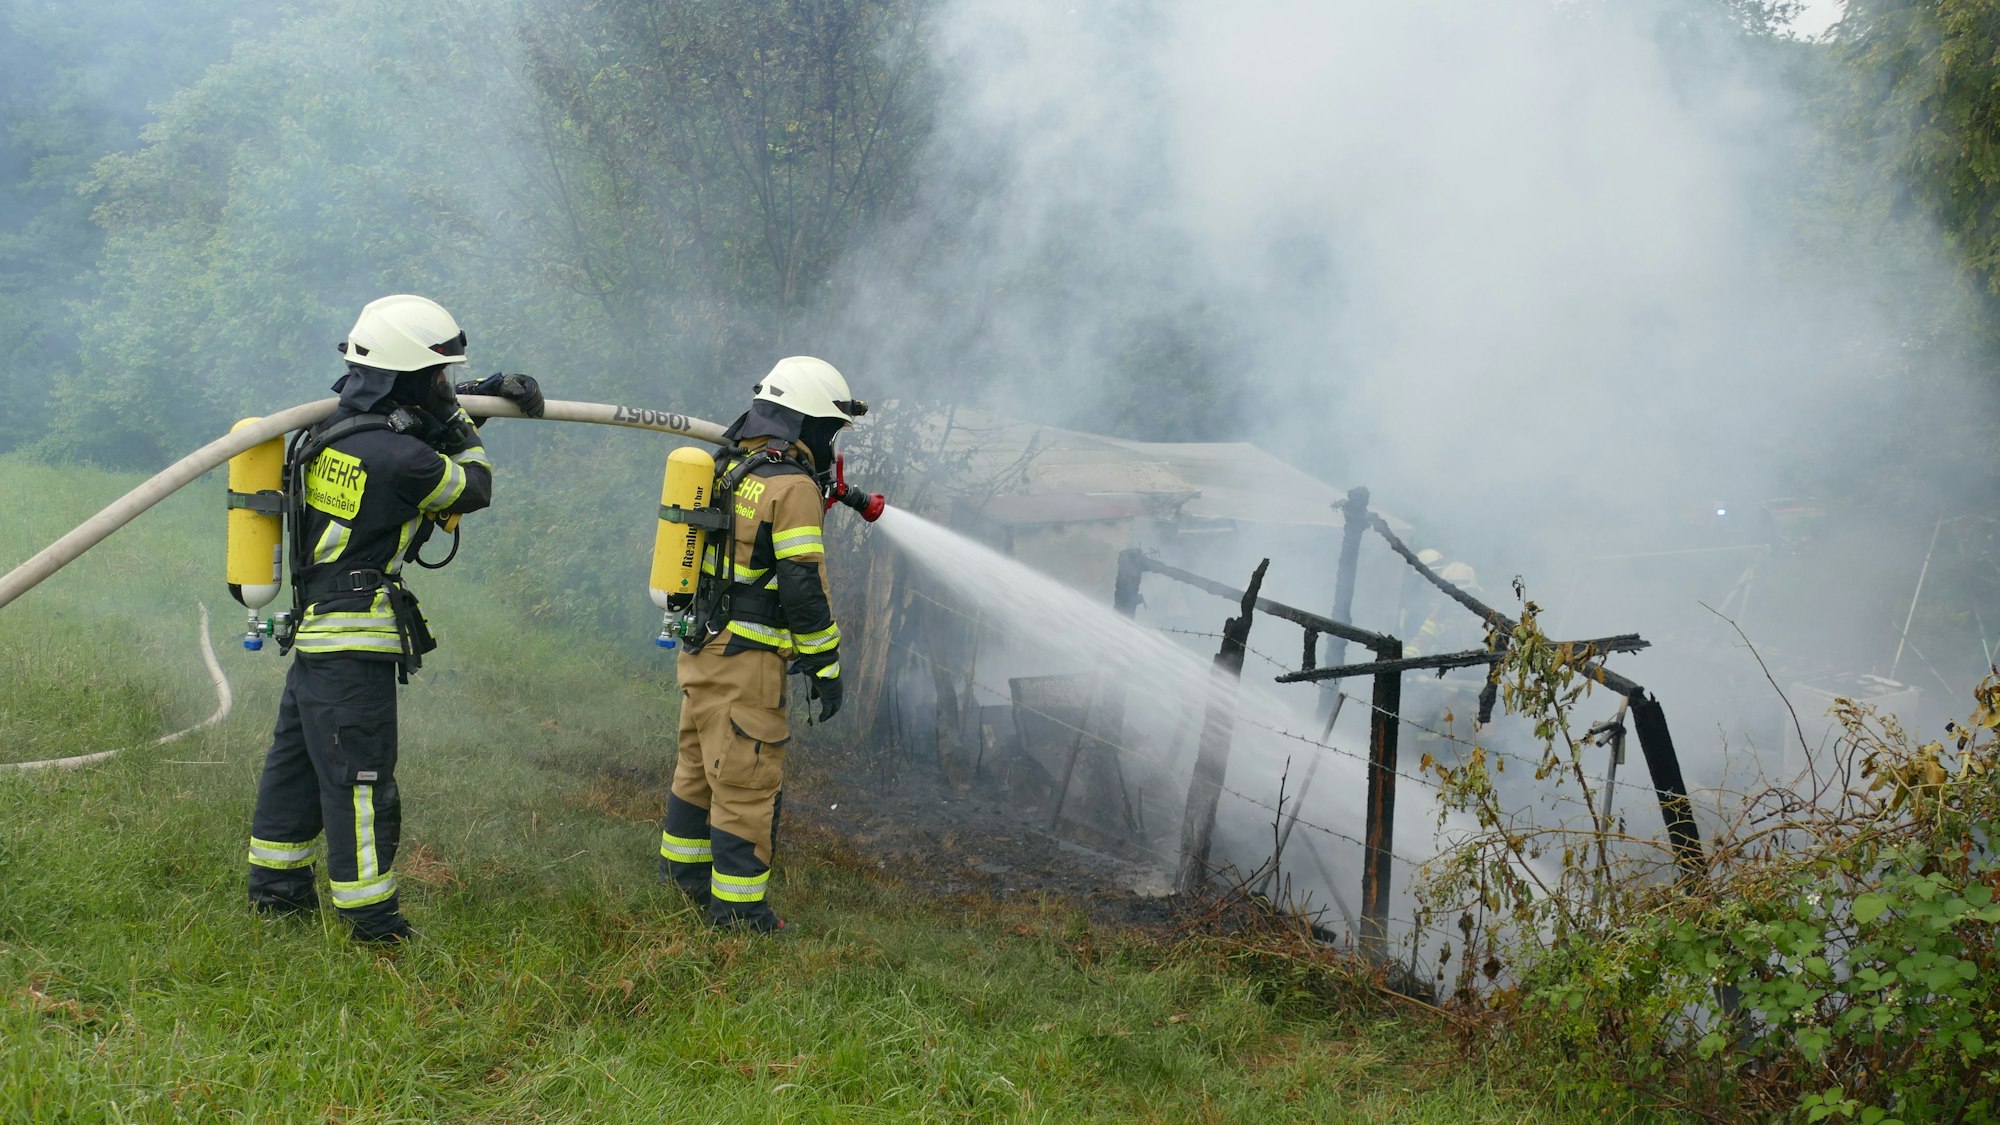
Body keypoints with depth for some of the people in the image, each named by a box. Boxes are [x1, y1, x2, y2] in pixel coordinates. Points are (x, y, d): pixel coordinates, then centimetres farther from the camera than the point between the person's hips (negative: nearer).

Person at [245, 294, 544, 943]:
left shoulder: (336, 429, 6)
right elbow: (474, 487, -6)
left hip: (314, 632, 10)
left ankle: (276, 885, 34)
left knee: (297, 759, 20)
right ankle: (371, 920, 5)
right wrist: (459, 424, 8)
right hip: (354, 646, -10)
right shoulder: (396, 456, -23)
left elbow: (416, 406, 26)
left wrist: (491, 388, 26)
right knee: (360, 780, -3)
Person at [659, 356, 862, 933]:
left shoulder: (726, 471, 11)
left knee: (700, 762, 21)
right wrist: (826, 666, -11)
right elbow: (803, 585, -17)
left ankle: (683, 875, 36)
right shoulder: (793, 485, -14)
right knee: (746, 781, -2)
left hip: (699, 647, 9)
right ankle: (738, 908, 4)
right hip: (745, 658, -9)